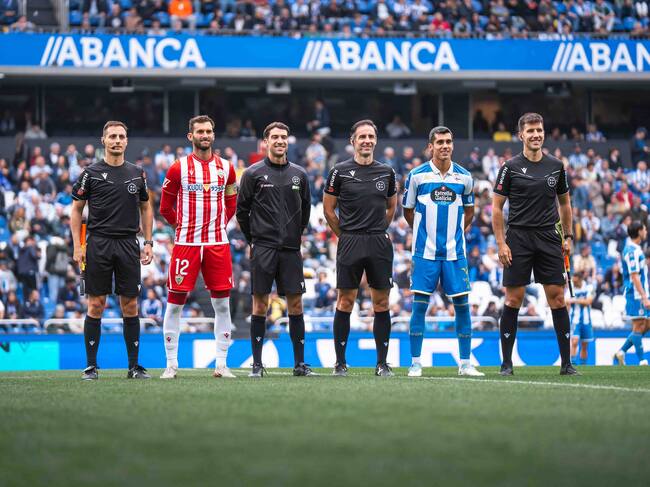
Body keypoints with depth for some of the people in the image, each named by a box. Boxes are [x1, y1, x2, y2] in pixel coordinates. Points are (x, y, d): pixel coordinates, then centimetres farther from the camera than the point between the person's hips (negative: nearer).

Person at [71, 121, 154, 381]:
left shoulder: (137, 173, 9)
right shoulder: (91, 173, 1)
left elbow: (145, 208, 17)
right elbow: (76, 209, 3)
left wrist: (148, 243, 8)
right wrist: (77, 246, -4)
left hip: (129, 245, 2)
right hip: (98, 244, -2)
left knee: (130, 305, 3)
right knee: (96, 305, -2)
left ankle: (134, 366, 8)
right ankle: (91, 366, 3)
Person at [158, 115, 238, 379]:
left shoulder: (226, 168, 8)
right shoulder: (178, 168, -1)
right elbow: (166, 208, 6)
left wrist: (218, 226, 11)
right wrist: (184, 226, 5)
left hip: (218, 243, 3)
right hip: (186, 243, -3)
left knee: (222, 303, 2)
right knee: (175, 302, -2)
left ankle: (221, 364, 9)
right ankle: (171, 364, 5)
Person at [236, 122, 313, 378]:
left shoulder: (299, 174, 9)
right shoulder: (253, 173, 0)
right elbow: (242, 210, 4)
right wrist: (254, 239, 6)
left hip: (291, 250, 3)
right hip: (263, 249, -3)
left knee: (295, 304, 2)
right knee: (260, 305, -1)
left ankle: (300, 363, 7)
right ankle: (257, 364, 4)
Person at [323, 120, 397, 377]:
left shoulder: (386, 172, 8)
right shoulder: (340, 171, 0)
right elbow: (328, 209, 7)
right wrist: (346, 235, 7)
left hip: (380, 245, 3)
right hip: (349, 244, -3)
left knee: (381, 302, 3)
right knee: (345, 302, -1)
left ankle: (382, 363, 9)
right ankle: (340, 362, 5)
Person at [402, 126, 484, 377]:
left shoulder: (464, 177, 6)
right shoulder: (417, 175, -1)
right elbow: (408, 210, 10)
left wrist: (459, 231, 9)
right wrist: (425, 232, 8)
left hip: (454, 252, 2)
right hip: (425, 251, -2)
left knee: (462, 304, 0)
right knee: (419, 304, -4)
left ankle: (465, 364, 8)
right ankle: (415, 363, 3)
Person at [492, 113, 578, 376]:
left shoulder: (556, 166, 8)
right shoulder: (510, 167, -1)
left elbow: (564, 203, 18)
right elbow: (497, 207, 0)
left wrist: (568, 237, 12)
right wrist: (501, 243, -7)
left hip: (549, 238, 2)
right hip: (518, 238, -2)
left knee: (557, 298, -1)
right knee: (513, 299, -2)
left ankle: (566, 362, 2)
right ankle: (506, 362, 5)